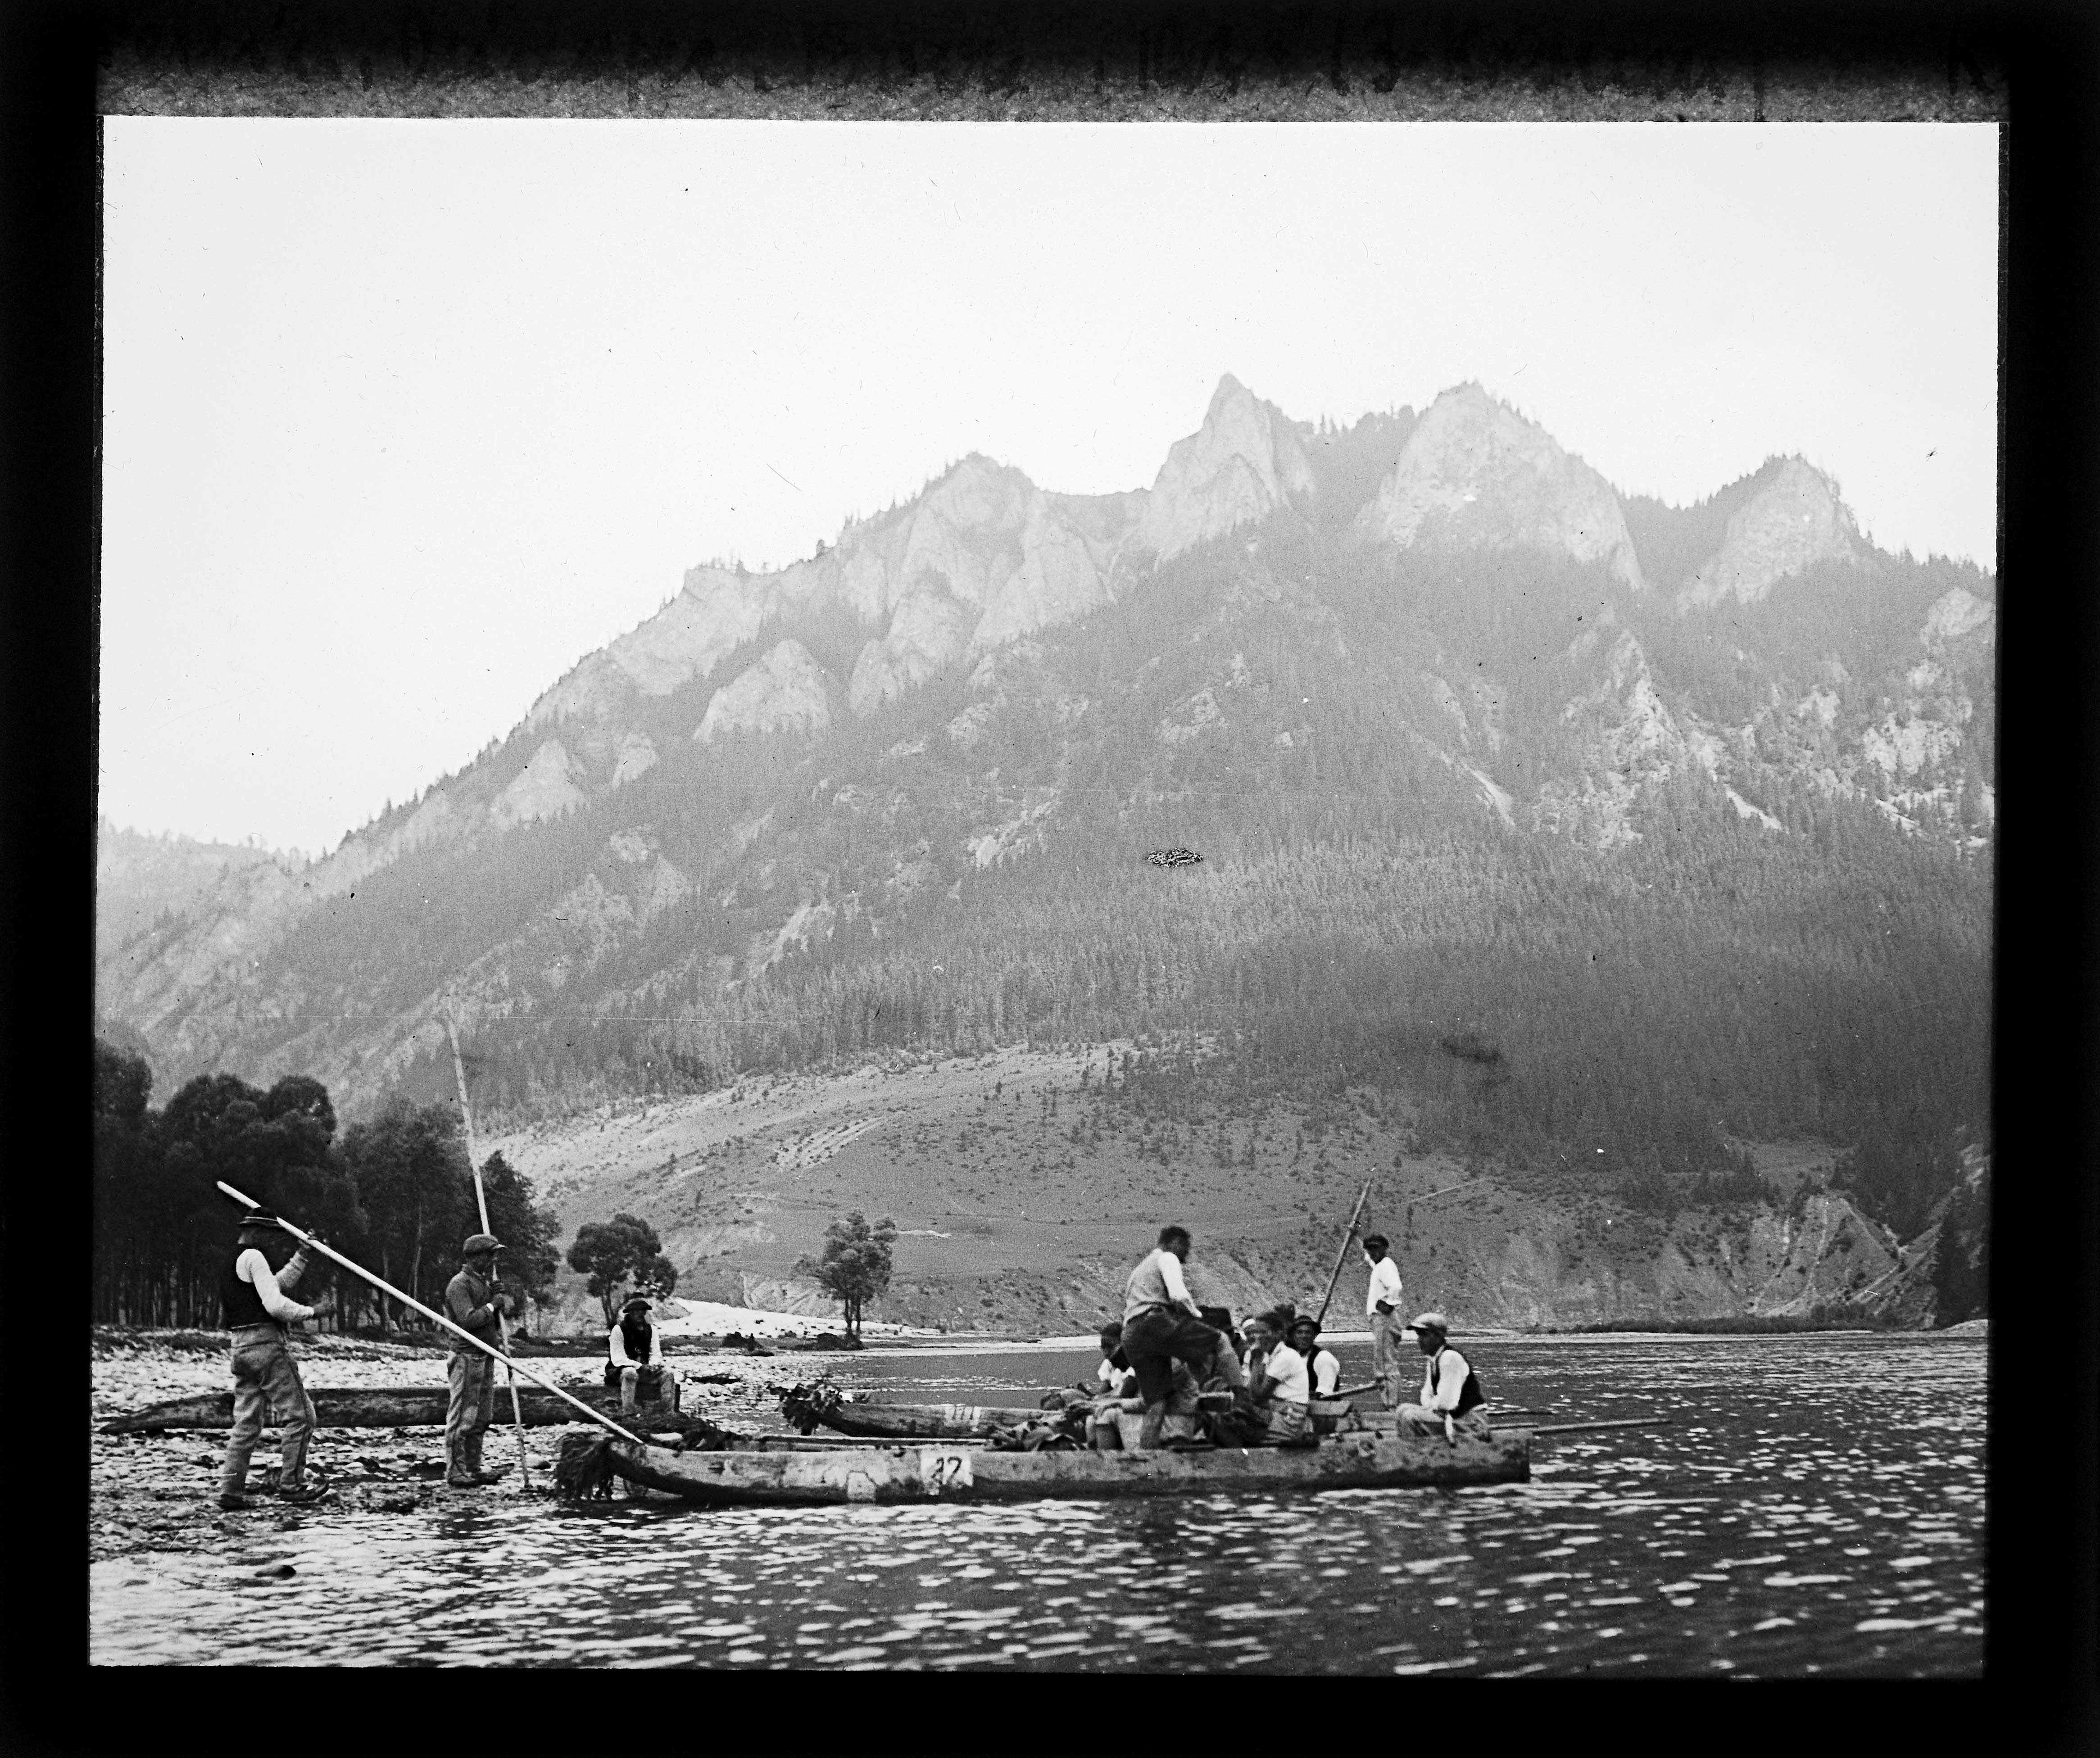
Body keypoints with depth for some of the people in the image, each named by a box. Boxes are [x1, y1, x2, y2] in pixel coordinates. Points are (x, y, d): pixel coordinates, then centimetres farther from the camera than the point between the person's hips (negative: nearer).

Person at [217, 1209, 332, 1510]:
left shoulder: (228, 1262, 19)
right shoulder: (253, 1257, -10)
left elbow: (276, 1285, 28)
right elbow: (275, 1303, -19)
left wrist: (302, 1257, 26)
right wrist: (308, 1312, -5)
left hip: (241, 1349, 9)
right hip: (267, 1344, -9)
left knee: (248, 1422, 10)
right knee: (300, 1415, -1)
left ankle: (231, 1490, 6)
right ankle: (291, 1484, -1)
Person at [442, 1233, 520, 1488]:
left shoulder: (484, 1282, 17)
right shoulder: (460, 1285, -11)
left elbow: (494, 1320, 18)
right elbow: (468, 1320, -23)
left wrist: (506, 1302, -1)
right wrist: (492, 1306, -14)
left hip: (486, 1357, 9)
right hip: (467, 1358, -9)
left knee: (481, 1418, 13)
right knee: (462, 1418, -7)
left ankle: (473, 1469, 20)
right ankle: (455, 1473, -5)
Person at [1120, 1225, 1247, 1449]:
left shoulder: (1140, 1269, 36)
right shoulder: (1167, 1259, 8)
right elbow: (1178, 1296, -10)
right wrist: (1196, 1313, 7)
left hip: (1130, 1335, 8)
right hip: (1155, 1321, -8)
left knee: (1156, 1405, 8)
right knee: (1220, 1342, -4)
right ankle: (1242, 1393, -19)